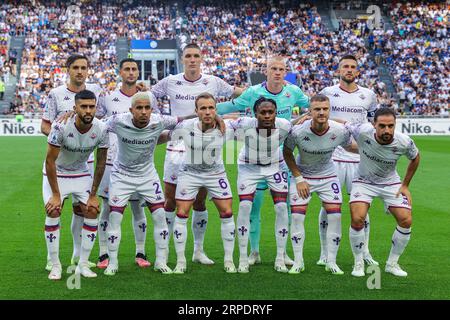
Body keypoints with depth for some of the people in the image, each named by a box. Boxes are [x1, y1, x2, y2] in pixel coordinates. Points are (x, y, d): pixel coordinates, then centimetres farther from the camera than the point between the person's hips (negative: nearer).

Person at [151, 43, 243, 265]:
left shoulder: (213, 82, 2)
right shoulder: (170, 82, 1)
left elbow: (237, 93, 16)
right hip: (176, 149, -1)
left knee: (200, 203, 8)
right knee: (170, 202, 1)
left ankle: (198, 250, 20)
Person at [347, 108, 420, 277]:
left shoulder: (404, 142, -23)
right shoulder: (363, 131, -29)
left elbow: (415, 157, 1)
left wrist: (405, 185, 2)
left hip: (391, 184, 2)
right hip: (363, 182, -2)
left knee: (406, 221, -10)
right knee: (357, 219, -22)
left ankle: (392, 263, 11)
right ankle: (358, 263, 0)